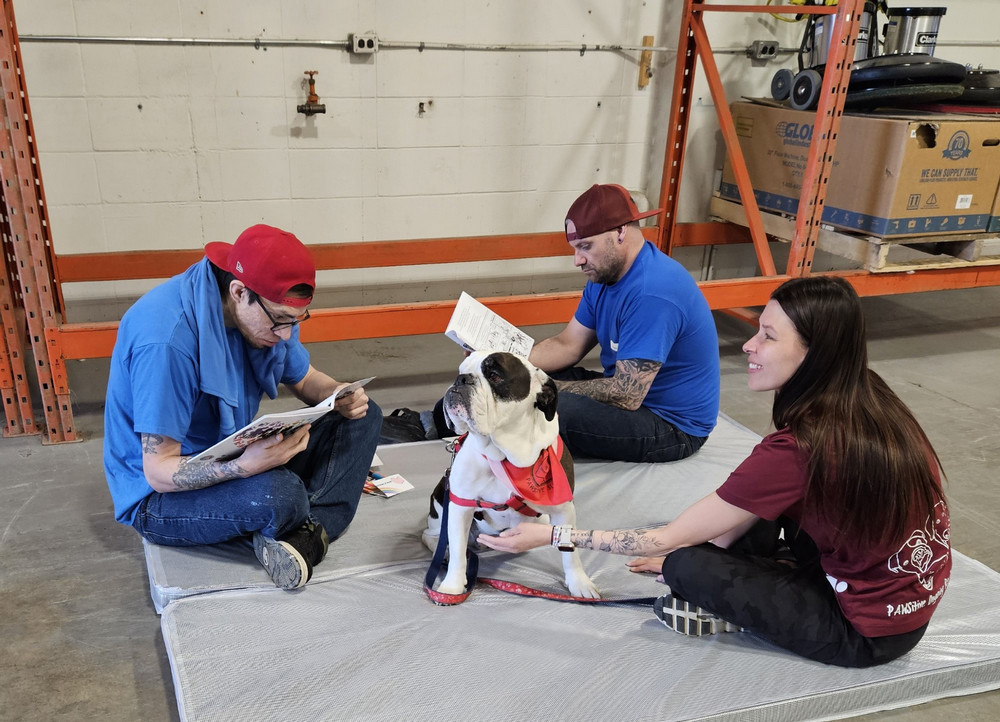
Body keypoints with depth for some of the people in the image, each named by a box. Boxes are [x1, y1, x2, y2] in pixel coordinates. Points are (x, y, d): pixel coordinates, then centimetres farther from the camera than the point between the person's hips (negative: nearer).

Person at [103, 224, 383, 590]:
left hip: (235, 460, 8)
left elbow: (304, 379, 9)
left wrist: (340, 395, -15)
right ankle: (307, 535, -2)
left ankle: (307, 536, -20)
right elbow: (159, 472, -27)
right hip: (158, 497, -8)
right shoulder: (168, 338, -31)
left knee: (363, 417, -3)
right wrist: (245, 467, -44)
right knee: (281, 494, -38)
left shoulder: (267, 308, -8)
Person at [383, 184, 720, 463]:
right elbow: (567, 344, 6)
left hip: (672, 428, -10)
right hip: (629, 390, 10)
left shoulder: (651, 293, -29)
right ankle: (432, 423, 16)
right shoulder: (606, 275, 4)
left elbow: (626, 397, -29)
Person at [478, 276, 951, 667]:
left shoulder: (798, 450, -31)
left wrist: (551, 535, -16)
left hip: (868, 630, -8)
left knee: (686, 567, -13)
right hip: (915, 588, 8)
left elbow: (666, 540, -23)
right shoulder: (866, 399, -7)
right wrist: (709, 544, 7)